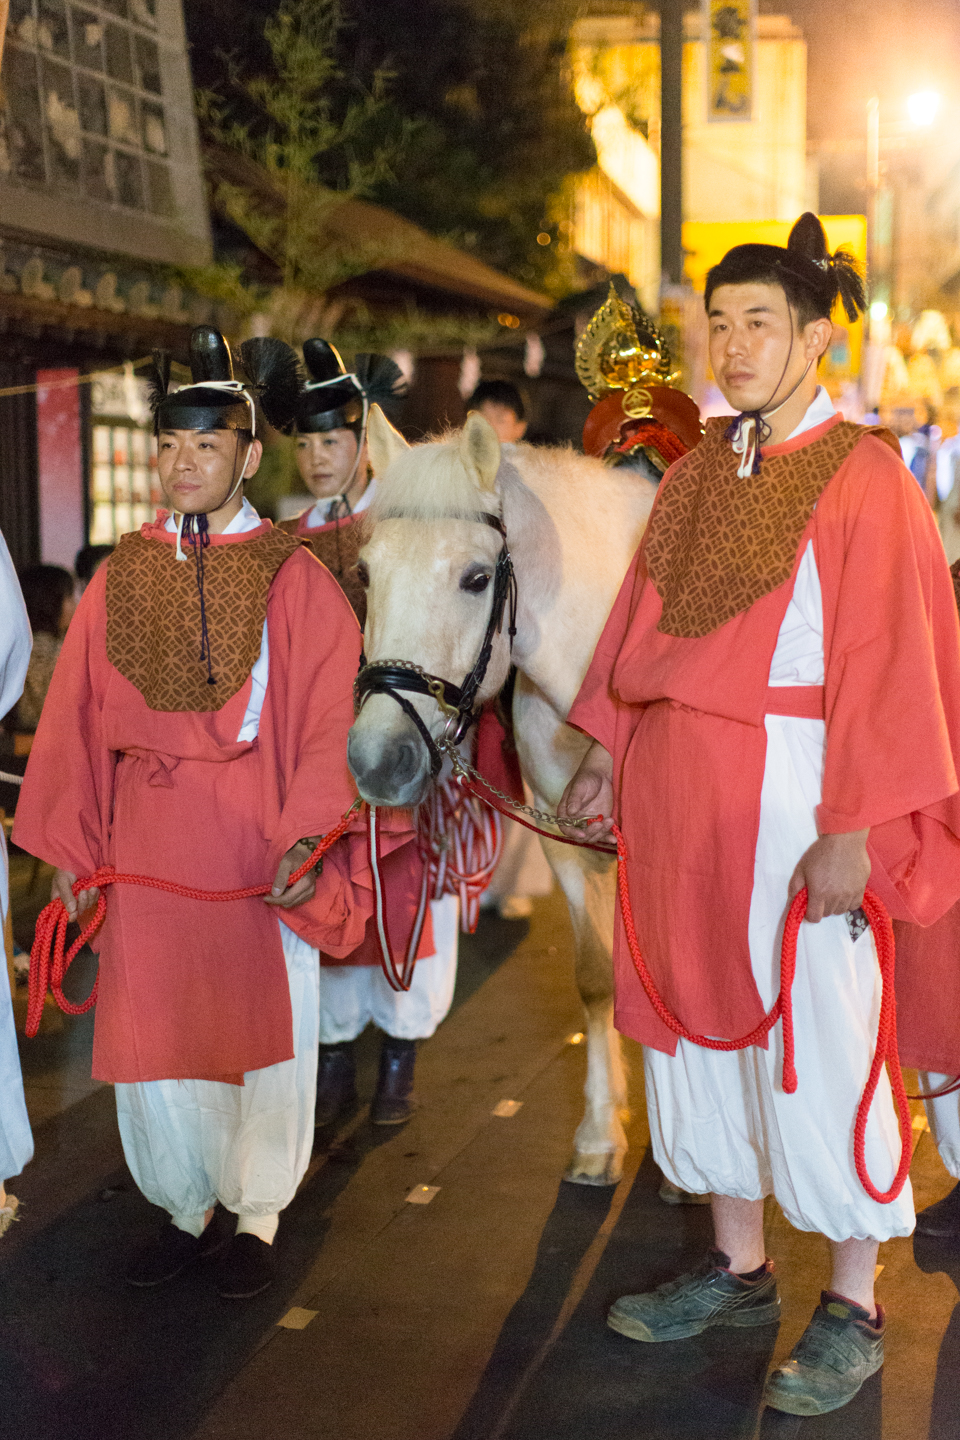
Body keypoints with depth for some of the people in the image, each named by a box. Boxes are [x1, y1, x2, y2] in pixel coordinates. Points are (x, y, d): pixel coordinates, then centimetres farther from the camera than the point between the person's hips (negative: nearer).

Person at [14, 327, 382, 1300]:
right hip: (146, 842, 3)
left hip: (255, 837, -3)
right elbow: (75, 720, 6)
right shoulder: (119, 579, 6)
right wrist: (70, 848, 3)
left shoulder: (291, 577, -4)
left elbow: (326, 717, -8)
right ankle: (187, 1207, 29)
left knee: (260, 1019, 6)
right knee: (151, 1025, 10)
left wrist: (305, 834, -17)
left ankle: (256, 1213, 25)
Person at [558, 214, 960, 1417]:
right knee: (700, 1015, 13)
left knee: (815, 1041, 0)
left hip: (789, 790, -7)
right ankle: (738, 1269, 30)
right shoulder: (697, 472, 11)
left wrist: (851, 830, -17)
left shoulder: (863, 480, -9)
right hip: (677, 788, 7)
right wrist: (608, 753, 10)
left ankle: (853, 1307, 17)